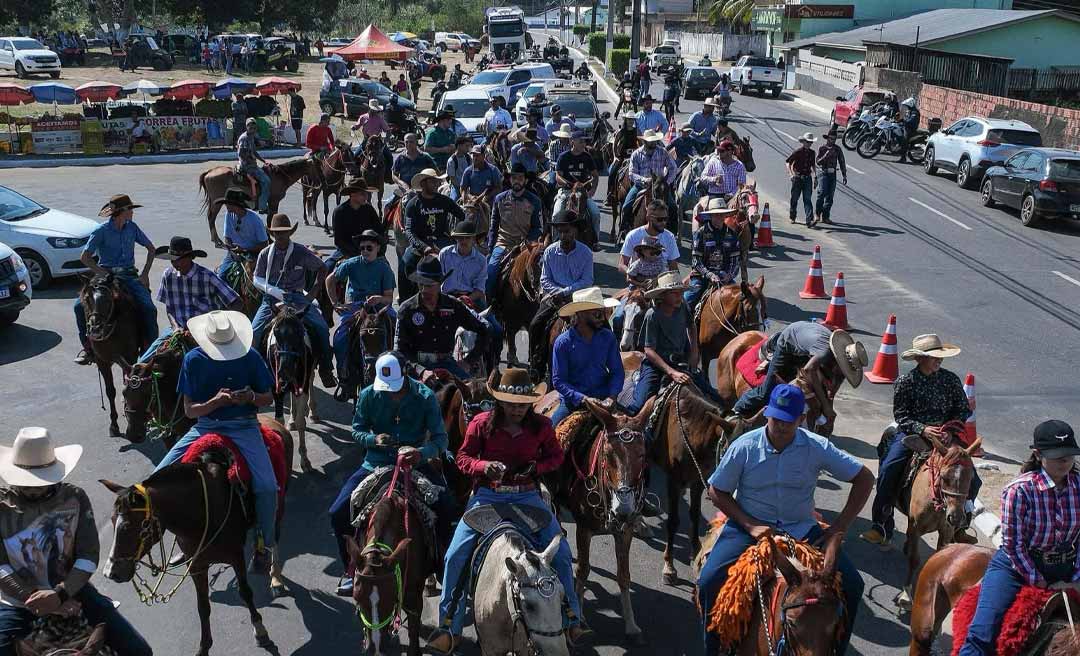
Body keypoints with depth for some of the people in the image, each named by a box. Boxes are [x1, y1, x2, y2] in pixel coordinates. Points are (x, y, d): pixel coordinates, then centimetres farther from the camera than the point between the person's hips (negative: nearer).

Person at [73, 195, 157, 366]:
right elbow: (84, 258, -6)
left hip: (129, 275, 2)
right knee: (80, 306, -20)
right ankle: (88, 346, -5)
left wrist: (145, 273, 6)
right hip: (105, 274, -2)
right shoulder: (101, 231, -5)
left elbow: (151, 248, 17)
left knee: (148, 308, -20)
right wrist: (105, 274, -16)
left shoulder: (132, 228, 6)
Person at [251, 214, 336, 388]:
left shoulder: (301, 252, -1)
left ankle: (326, 371, -4)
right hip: (272, 299, 1)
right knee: (254, 331, -18)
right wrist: (276, 292, -14)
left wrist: (314, 291, -1)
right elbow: (257, 279, 3)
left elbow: (322, 268, 9)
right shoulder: (265, 254, 1)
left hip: (297, 297, -1)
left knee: (322, 328, -17)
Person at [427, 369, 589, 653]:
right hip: (488, 495, 0)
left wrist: (537, 467, -12)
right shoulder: (482, 423, -6)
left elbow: (556, 455, 10)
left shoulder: (541, 425, -2)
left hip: (527, 495, 1)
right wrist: (484, 466, -21)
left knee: (561, 552, -11)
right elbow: (463, 457, 1)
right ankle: (450, 626, 4)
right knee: (456, 555, -12)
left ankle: (571, 618, 11)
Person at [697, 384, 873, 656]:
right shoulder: (745, 446, -10)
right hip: (750, 526, -1)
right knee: (709, 581, -23)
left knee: (852, 584, -12)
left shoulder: (817, 447, -8)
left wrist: (840, 526, -8)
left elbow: (864, 478, -1)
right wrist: (751, 526, -15)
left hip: (802, 528, 2)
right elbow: (717, 492, -2)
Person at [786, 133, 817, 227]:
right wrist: (791, 174, -17)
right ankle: (792, 217, 27)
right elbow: (788, 162, -6)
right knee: (794, 199, 7)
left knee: (808, 200, -6)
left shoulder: (812, 153, 9)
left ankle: (809, 220, -13)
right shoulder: (798, 151, -6)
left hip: (807, 178, 3)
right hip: (797, 177, -3)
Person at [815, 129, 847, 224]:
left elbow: (842, 162, 10)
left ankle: (825, 217, 8)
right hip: (823, 173, -4)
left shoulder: (838, 149, 6)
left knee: (830, 196, 3)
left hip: (832, 174, 4)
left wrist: (844, 175, 7)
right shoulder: (821, 148, -3)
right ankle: (817, 213, -6)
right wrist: (826, 155, -27)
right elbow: (818, 162, -13)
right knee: (822, 192, -20)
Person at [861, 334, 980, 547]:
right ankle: (882, 527, -15)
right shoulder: (905, 382, -7)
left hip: (945, 434, 3)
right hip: (912, 433, -2)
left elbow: (964, 410, 3)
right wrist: (922, 429, -24)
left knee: (972, 480, -5)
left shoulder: (951, 379, 0)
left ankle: (959, 527, 18)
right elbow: (900, 416, -8)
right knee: (887, 470, -23)